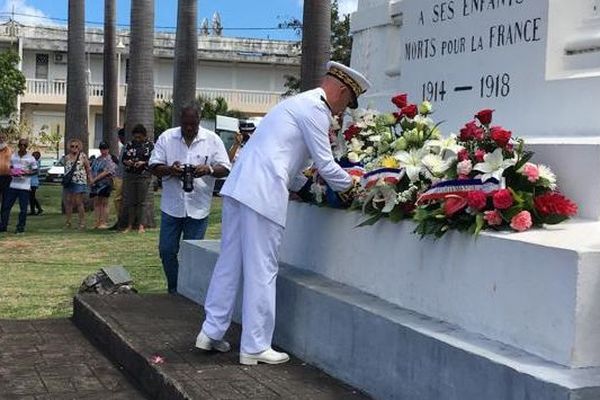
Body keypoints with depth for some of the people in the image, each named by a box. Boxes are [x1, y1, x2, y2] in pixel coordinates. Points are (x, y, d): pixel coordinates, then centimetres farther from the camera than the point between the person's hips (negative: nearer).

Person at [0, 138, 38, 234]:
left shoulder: (30, 158, -1)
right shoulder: (13, 156, 9)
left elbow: (35, 170, 3)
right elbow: (10, 168, 20)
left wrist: (26, 172, -14)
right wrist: (12, 172, -2)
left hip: (24, 186, -3)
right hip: (13, 185, 3)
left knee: (23, 208, -1)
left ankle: (21, 227, 8)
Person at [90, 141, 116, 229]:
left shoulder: (110, 160, -5)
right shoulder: (96, 159, 19)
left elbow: (106, 172, -13)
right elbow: (92, 170, 21)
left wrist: (95, 179, -14)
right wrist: (91, 179, 3)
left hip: (105, 183, -7)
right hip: (95, 184, 7)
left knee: (104, 203, -5)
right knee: (96, 203, 5)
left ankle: (104, 223, -3)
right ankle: (97, 222, 8)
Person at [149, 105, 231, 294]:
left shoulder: (212, 140, -1)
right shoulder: (166, 137, 1)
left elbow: (225, 169, -1)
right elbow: (154, 167, 1)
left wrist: (209, 169, -23)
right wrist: (169, 170, -21)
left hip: (198, 206, -1)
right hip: (172, 205, 1)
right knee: (166, 250, 4)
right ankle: (174, 290, 21)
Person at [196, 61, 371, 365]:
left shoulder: (299, 102, 25)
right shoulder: (316, 109, -6)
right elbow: (325, 165, -5)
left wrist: (308, 186, 29)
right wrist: (349, 187, 11)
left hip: (239, 186, 10)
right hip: (263, 193, -10)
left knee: (230, 262, 14)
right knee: (262, 270, -3)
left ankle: (211, 332, 21)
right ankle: (255, 347, 4)